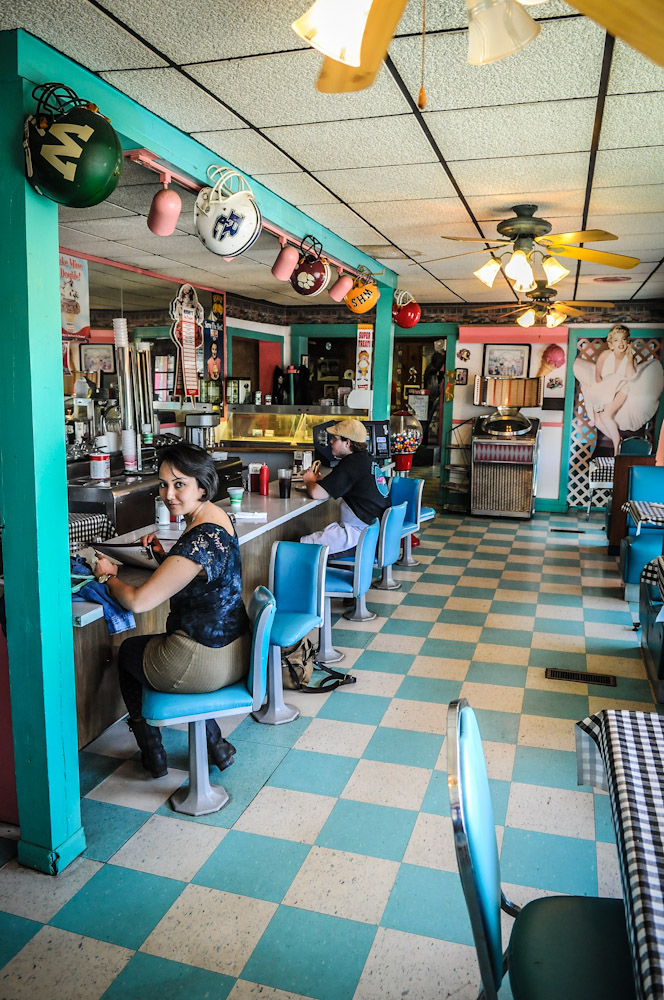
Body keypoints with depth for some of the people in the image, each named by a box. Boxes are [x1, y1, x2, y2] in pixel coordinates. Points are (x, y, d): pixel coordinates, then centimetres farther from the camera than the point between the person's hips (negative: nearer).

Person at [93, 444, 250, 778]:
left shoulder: (199, 539, -28)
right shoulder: (217, 516, 2)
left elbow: (138, 601, -24)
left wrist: (109, 576, -5)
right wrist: (164, 556, 2)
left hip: (207, 662, -8)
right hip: (235, 648, 9)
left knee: (128, 652, 20)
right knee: (148, 646, 34)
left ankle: (153, 755, 33)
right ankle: (214, 743, 29)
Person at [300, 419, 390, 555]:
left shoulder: (351, 464, -17)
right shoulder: (367, 459, 12)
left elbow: (317, 493, -18)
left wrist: (310, 481, 4)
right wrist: (316, 480, 15)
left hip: (360, 533, -10)